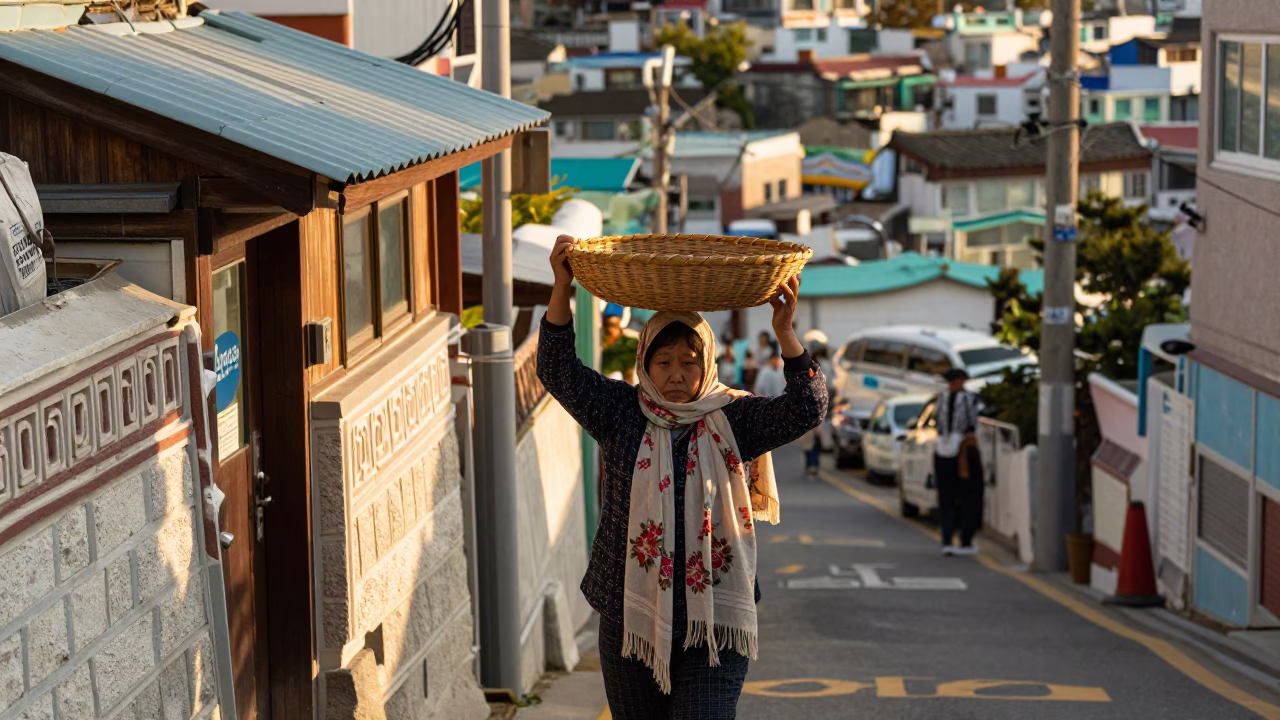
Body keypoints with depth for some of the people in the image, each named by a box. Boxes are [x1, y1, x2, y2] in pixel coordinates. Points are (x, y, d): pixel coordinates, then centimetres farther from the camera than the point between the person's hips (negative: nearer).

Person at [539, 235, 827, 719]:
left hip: (713, 623, -2)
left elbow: (806, 408, -8)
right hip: (631, 618, 2)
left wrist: (785, 333, -19)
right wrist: (562, 290, -16)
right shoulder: (621, 414, 3)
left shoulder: (733, 419, 2)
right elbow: (558, 370, -4)